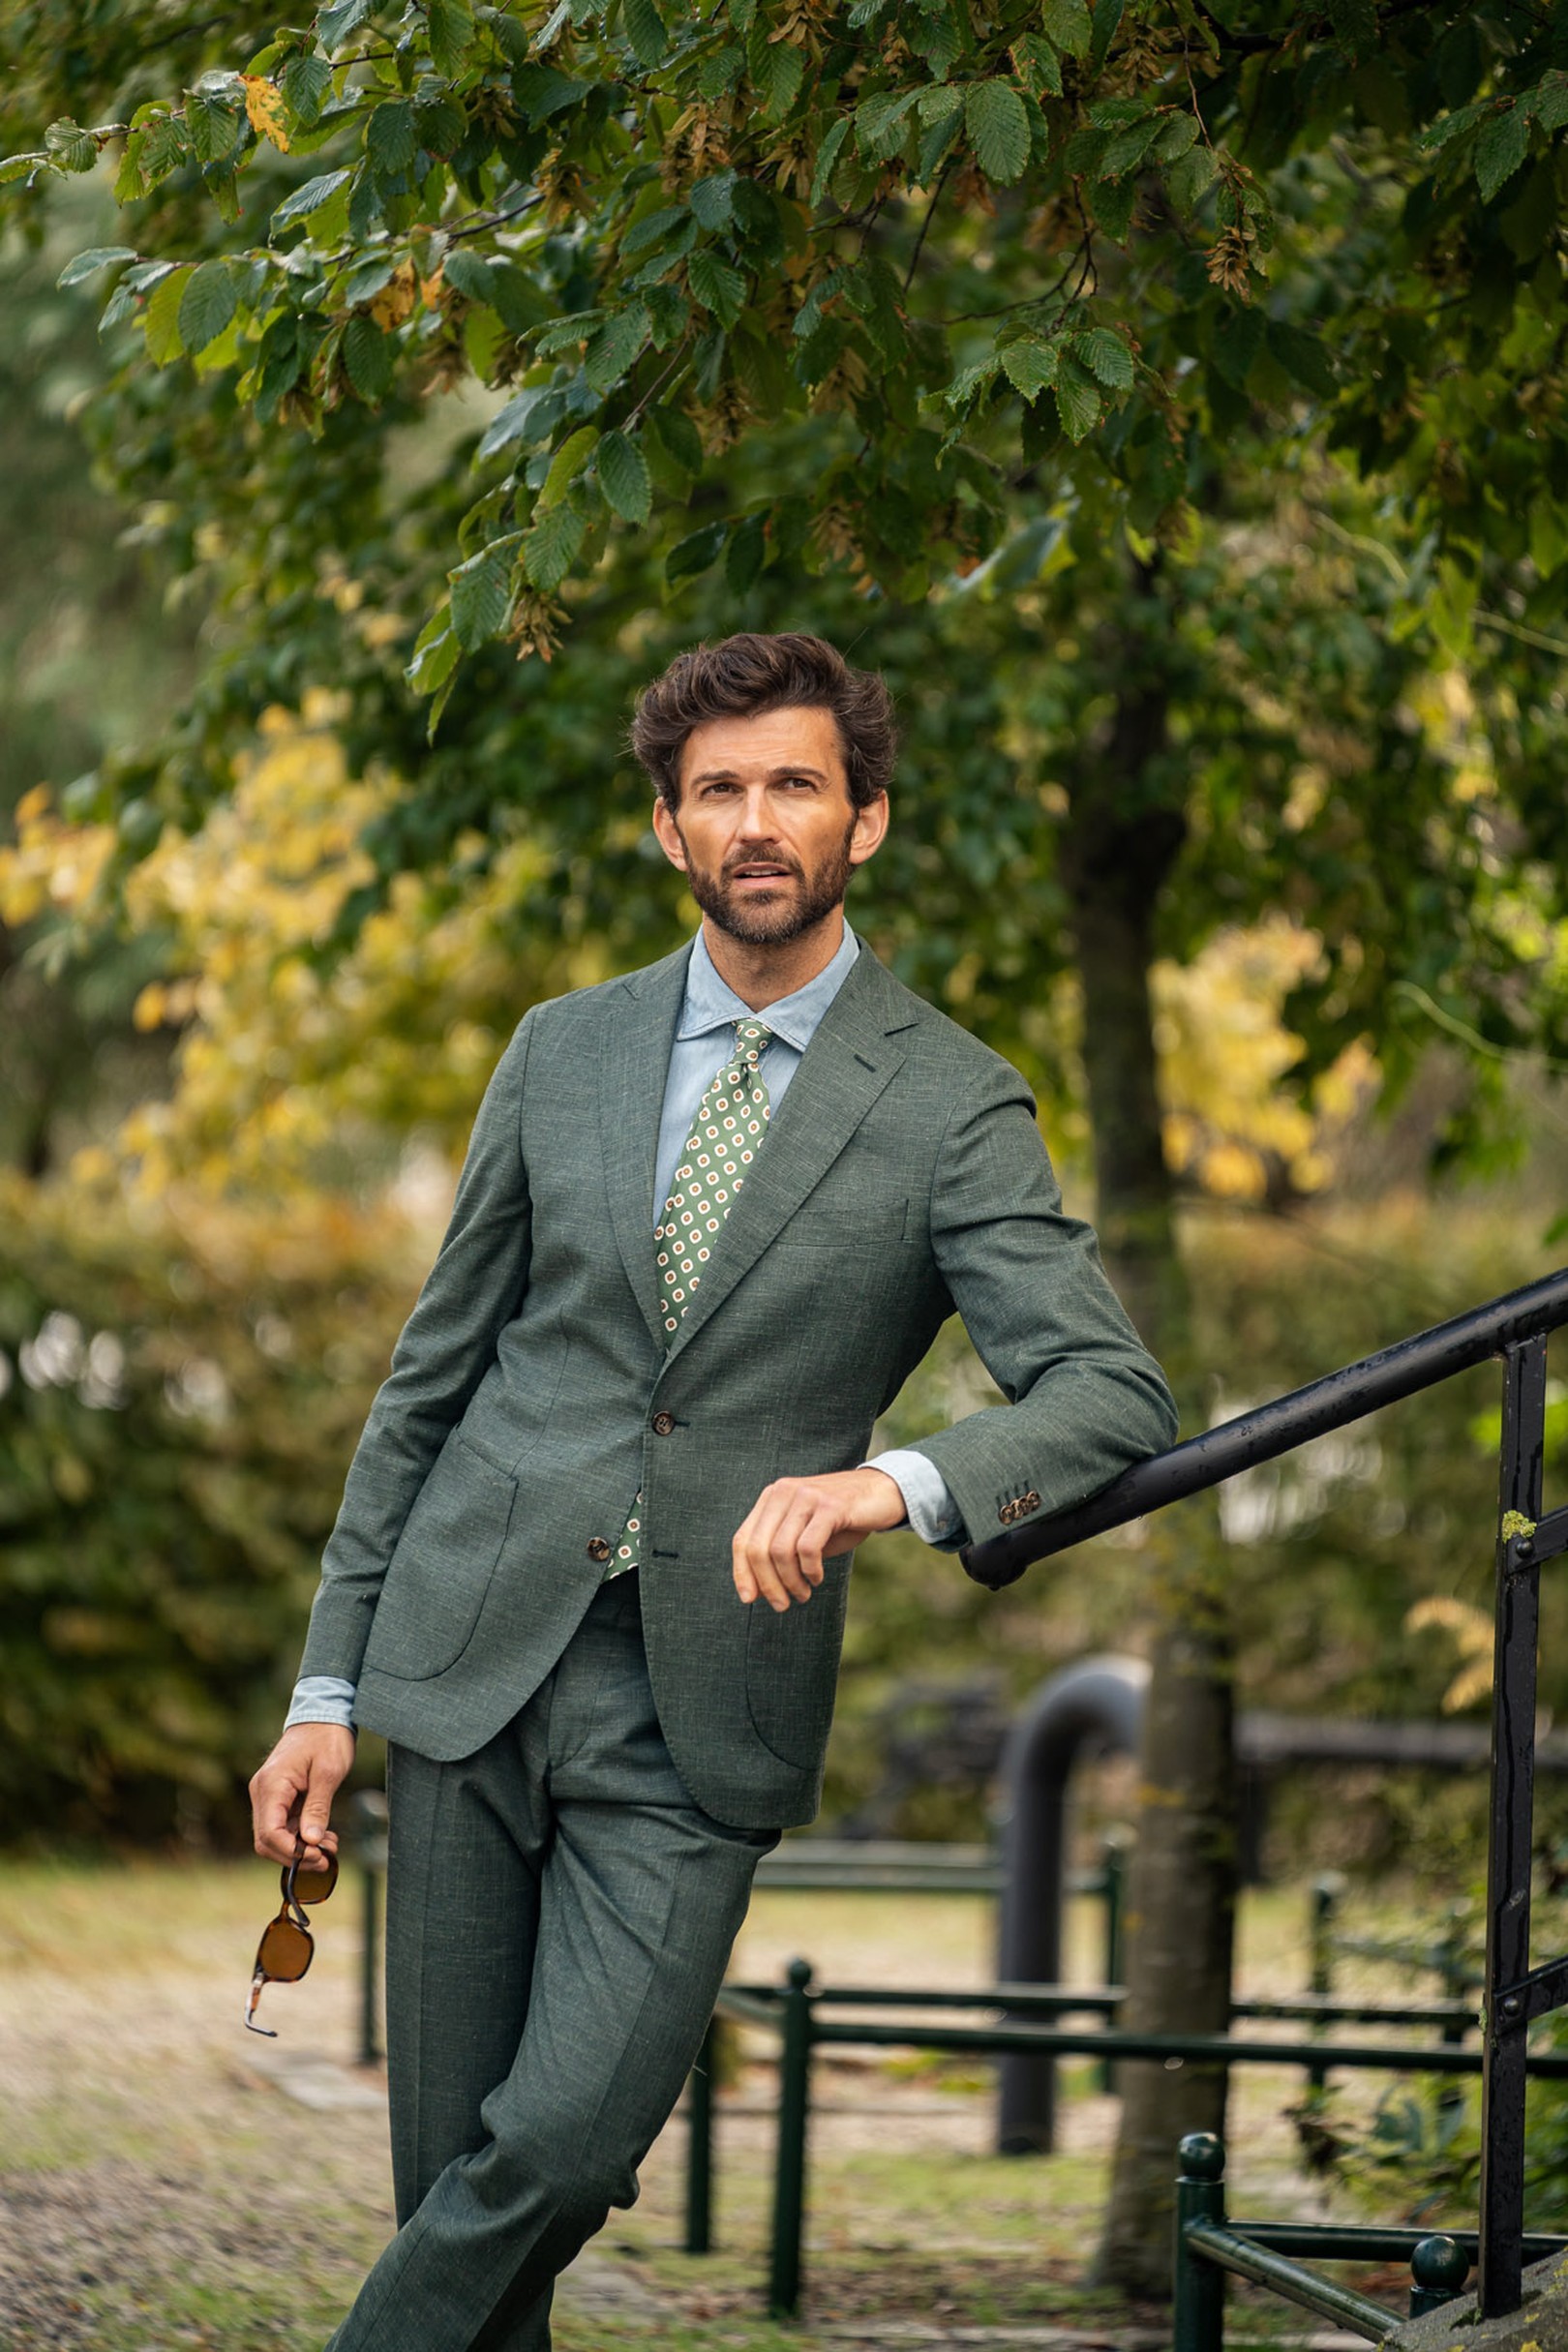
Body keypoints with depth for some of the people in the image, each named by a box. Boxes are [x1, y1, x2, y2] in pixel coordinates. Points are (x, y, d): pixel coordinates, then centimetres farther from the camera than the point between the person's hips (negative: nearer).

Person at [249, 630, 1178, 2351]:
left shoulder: (950, 1106, -1)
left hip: (699, 1706, -3)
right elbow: (434, 1372, 13)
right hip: (472, 1659, 3)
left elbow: (1117, 1398, -10)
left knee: (561, 2149, -16)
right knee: (451, 2161, 3)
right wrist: (329, 1685, 9)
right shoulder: (565, 1052, 9)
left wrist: (899, 1482, -30)